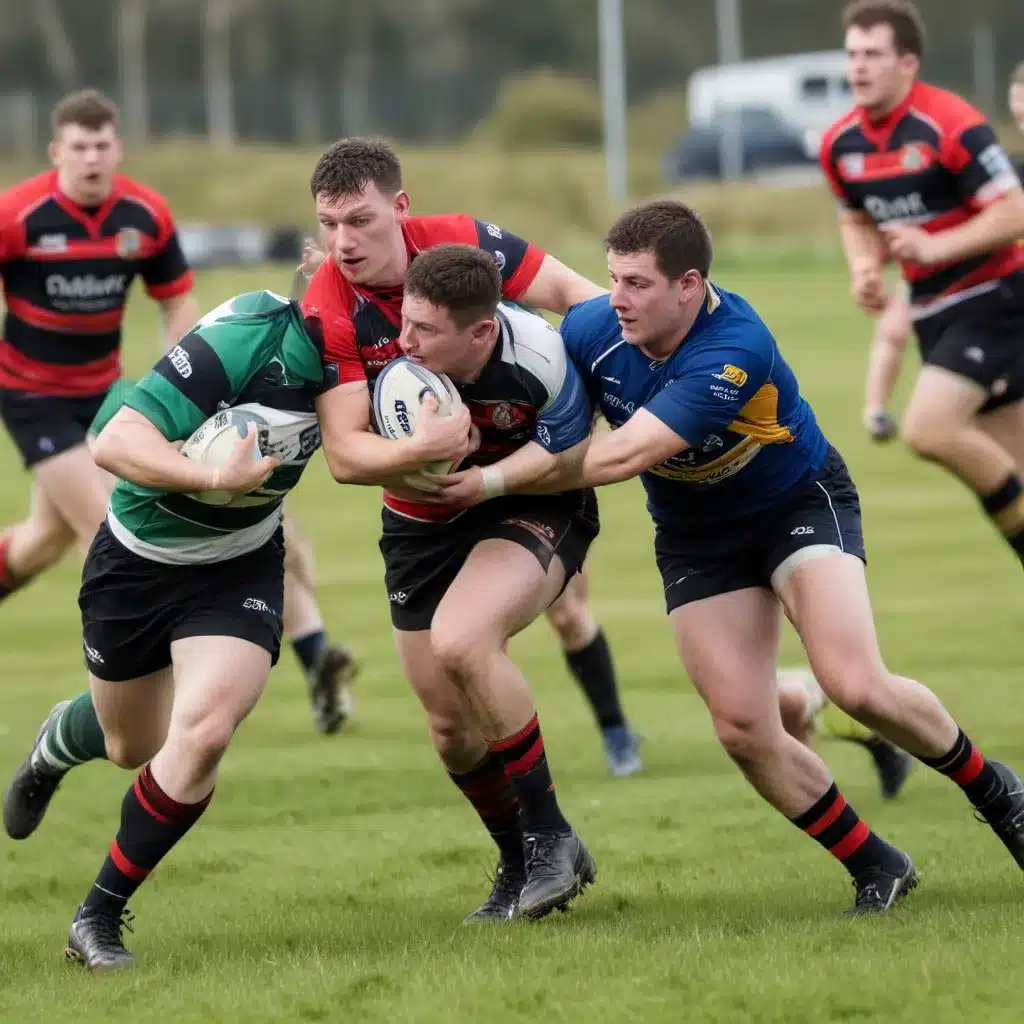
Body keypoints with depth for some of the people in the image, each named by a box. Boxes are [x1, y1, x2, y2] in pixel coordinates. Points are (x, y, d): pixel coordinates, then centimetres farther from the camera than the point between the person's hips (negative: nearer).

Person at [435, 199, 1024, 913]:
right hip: (695, 537, 5)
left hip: (800, 502, -5)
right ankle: (875, 869, 10)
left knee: (857, 687, -22)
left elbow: (622, 456, -39)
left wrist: (490, 482, -34)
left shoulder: (734, 351, -36)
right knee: (744, 730, -7)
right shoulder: (591, 330, -18)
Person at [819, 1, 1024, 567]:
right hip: (933, 310, 7)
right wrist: (865, 268, 0)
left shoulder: (952, 126, -20)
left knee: (927, 429, -23)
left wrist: (934, 247, -29)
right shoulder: (840, 144, 2)